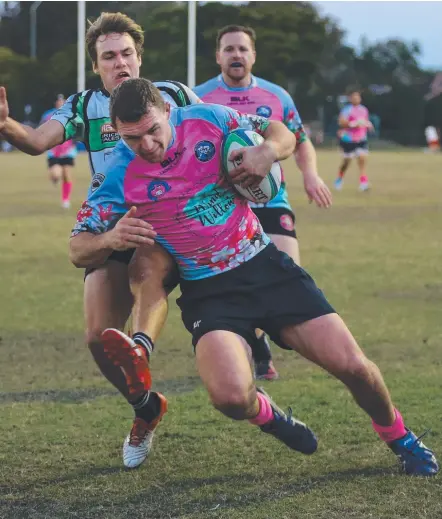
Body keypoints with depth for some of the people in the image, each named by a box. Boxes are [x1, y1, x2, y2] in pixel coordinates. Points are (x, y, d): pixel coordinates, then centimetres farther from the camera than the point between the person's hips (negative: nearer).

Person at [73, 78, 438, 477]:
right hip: (207, 292, -2)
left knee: (351, 365, -8)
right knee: (231, 397, -28)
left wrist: (268, 151, -15)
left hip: (265, 265, 2)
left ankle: (398, 435, 25)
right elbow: (78, 246, -6)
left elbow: (282, 134, 9)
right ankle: (267, 416, 11)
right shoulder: (120, 177, -10)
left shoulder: (209, 118, -5)